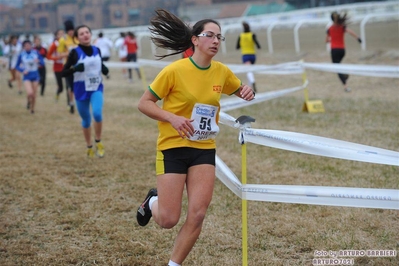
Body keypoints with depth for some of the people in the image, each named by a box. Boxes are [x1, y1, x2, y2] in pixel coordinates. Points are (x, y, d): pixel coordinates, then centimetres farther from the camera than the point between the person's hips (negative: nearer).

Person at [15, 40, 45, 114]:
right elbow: (17, 66, 4)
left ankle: (32, 108, 29)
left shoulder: (36, 53, -3)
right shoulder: (21, 55, -4)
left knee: (34, 94, 7)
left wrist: (38, 61, -20)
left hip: (35, 76, 2)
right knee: (30, 93, -21)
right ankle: (29, 101, 13)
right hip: (27, 77, -2)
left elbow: (42, 63, 2)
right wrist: (23, 70, -14)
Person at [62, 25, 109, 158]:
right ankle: (89, 147, 31)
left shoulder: (97, 50, 3)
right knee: (86, 120, 10)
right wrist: (75, 68, -26)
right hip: (81, 90, -1)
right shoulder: (75, 52, -8)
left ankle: (98, 142, -1)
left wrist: (105, 69, -4)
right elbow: (64, 72, -7)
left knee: (97, 113, -23)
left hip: (96, 88, 1)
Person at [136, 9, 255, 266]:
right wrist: (173, 118, -24)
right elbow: (144, 103, -9)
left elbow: (239, 90, 21)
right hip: (173, 147, -4)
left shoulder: (222, 72, 1)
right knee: (168, 220, -2)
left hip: (205, 150, 4)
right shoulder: (175, 70, -14)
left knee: (197, 215, -5)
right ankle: (153, 201, 34)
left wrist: (247, 92, -3)